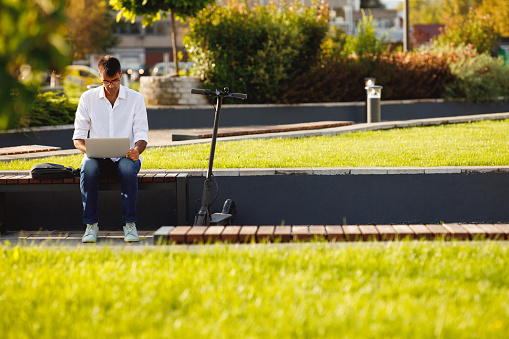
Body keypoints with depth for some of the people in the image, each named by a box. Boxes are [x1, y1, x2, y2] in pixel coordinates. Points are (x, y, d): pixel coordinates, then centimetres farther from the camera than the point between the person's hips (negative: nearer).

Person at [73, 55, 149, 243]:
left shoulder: (135, 98, 1)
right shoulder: (88, 98, 2)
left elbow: (141, 135, -2)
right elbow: (78, 136, 2)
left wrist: (136, 150, -26)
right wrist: (86, 149, -22)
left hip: (126, 156, -1)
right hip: (98, 157, 1)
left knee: (128, 168, -37)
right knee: (88, 168, -35)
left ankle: (130, 224, -27)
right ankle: (91, 224, -25)